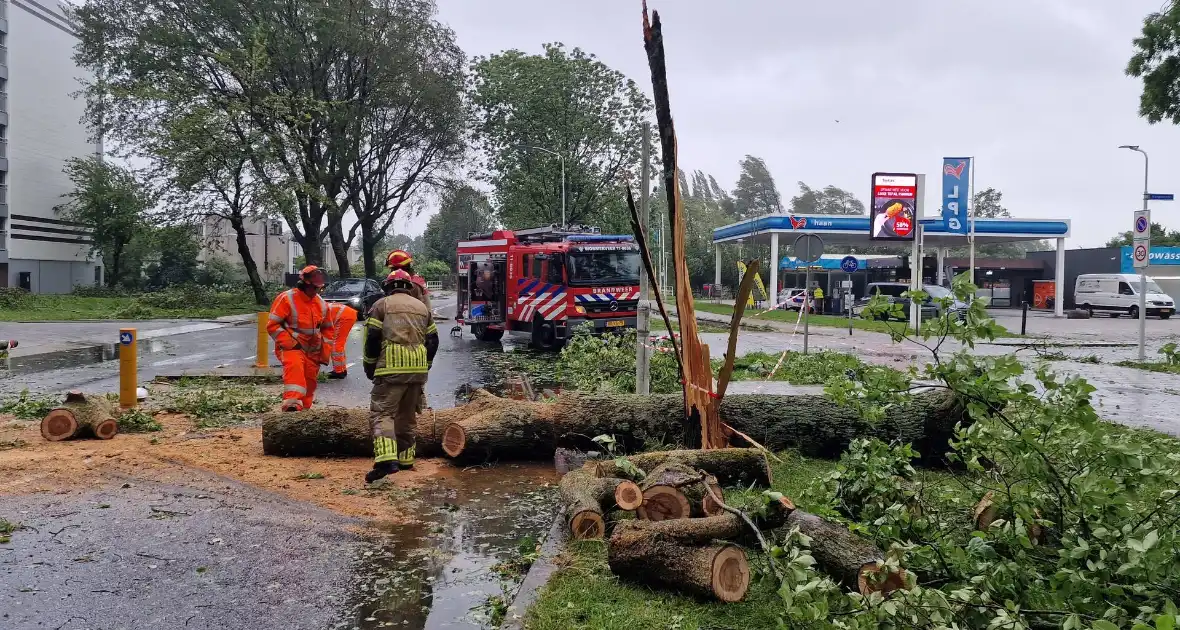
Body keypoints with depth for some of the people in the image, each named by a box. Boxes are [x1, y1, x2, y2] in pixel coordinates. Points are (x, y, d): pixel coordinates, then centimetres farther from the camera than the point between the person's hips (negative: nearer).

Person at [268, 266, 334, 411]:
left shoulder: (322, 304, 9)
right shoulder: (286, 299, -10)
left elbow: (327, 330, 19)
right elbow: (273, 325, -11)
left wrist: (325, 353, 10)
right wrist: (290, 343, -19)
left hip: (313, 351, 6)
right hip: (291, 347, -6)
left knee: (309, 383, 12)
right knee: (295, 367, -35)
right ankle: (292, 404, -48)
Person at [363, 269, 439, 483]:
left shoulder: (382, 305, 4)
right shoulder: (422, 307, 18)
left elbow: (372, 338, -3)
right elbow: (433, 340, 16)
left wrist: (369, 366, 8)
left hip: (391, 369, -5)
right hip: (418, 368, 5)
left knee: (382, 413, -7)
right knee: (408, 414, 18)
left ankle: (386, 459, -23)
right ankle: (406, 458, 23)